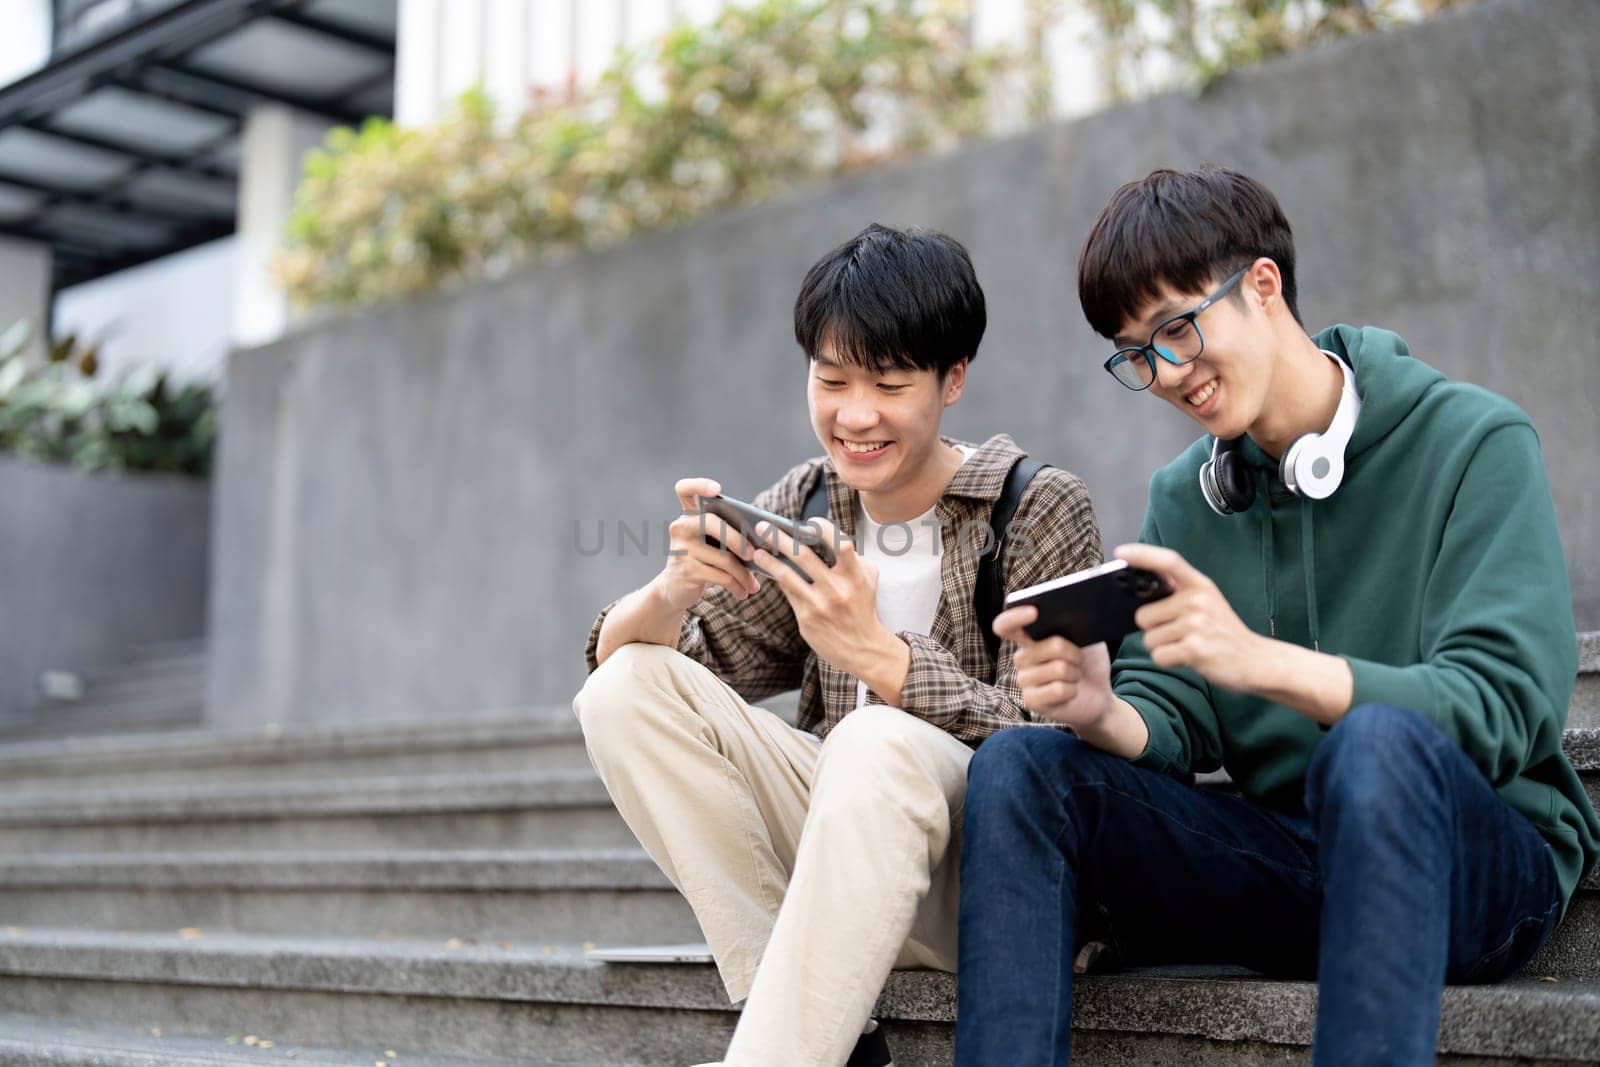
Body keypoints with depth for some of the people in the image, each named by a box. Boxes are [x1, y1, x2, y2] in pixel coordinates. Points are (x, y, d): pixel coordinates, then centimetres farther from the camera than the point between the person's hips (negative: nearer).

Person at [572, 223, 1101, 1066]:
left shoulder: (1040, 511, -7)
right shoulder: (803, 509, 6)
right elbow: (618, 655, 1)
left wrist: (877, 654, -30)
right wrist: (674, 591, -22)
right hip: (836, 851, 5)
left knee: (878, 743, -36)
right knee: (627, 688, -13)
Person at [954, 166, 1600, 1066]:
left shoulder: (1473, 443, -6)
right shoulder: (1182, 499, 11)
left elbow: (1503, 706, -18)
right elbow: (1170, 728, 4)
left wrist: (1261, 659, -30)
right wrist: (1102, 717, -21)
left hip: (1486, 866, -4)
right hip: (1277, 860, 4)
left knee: (1373, 746, -38)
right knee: (1020, 767, -17)